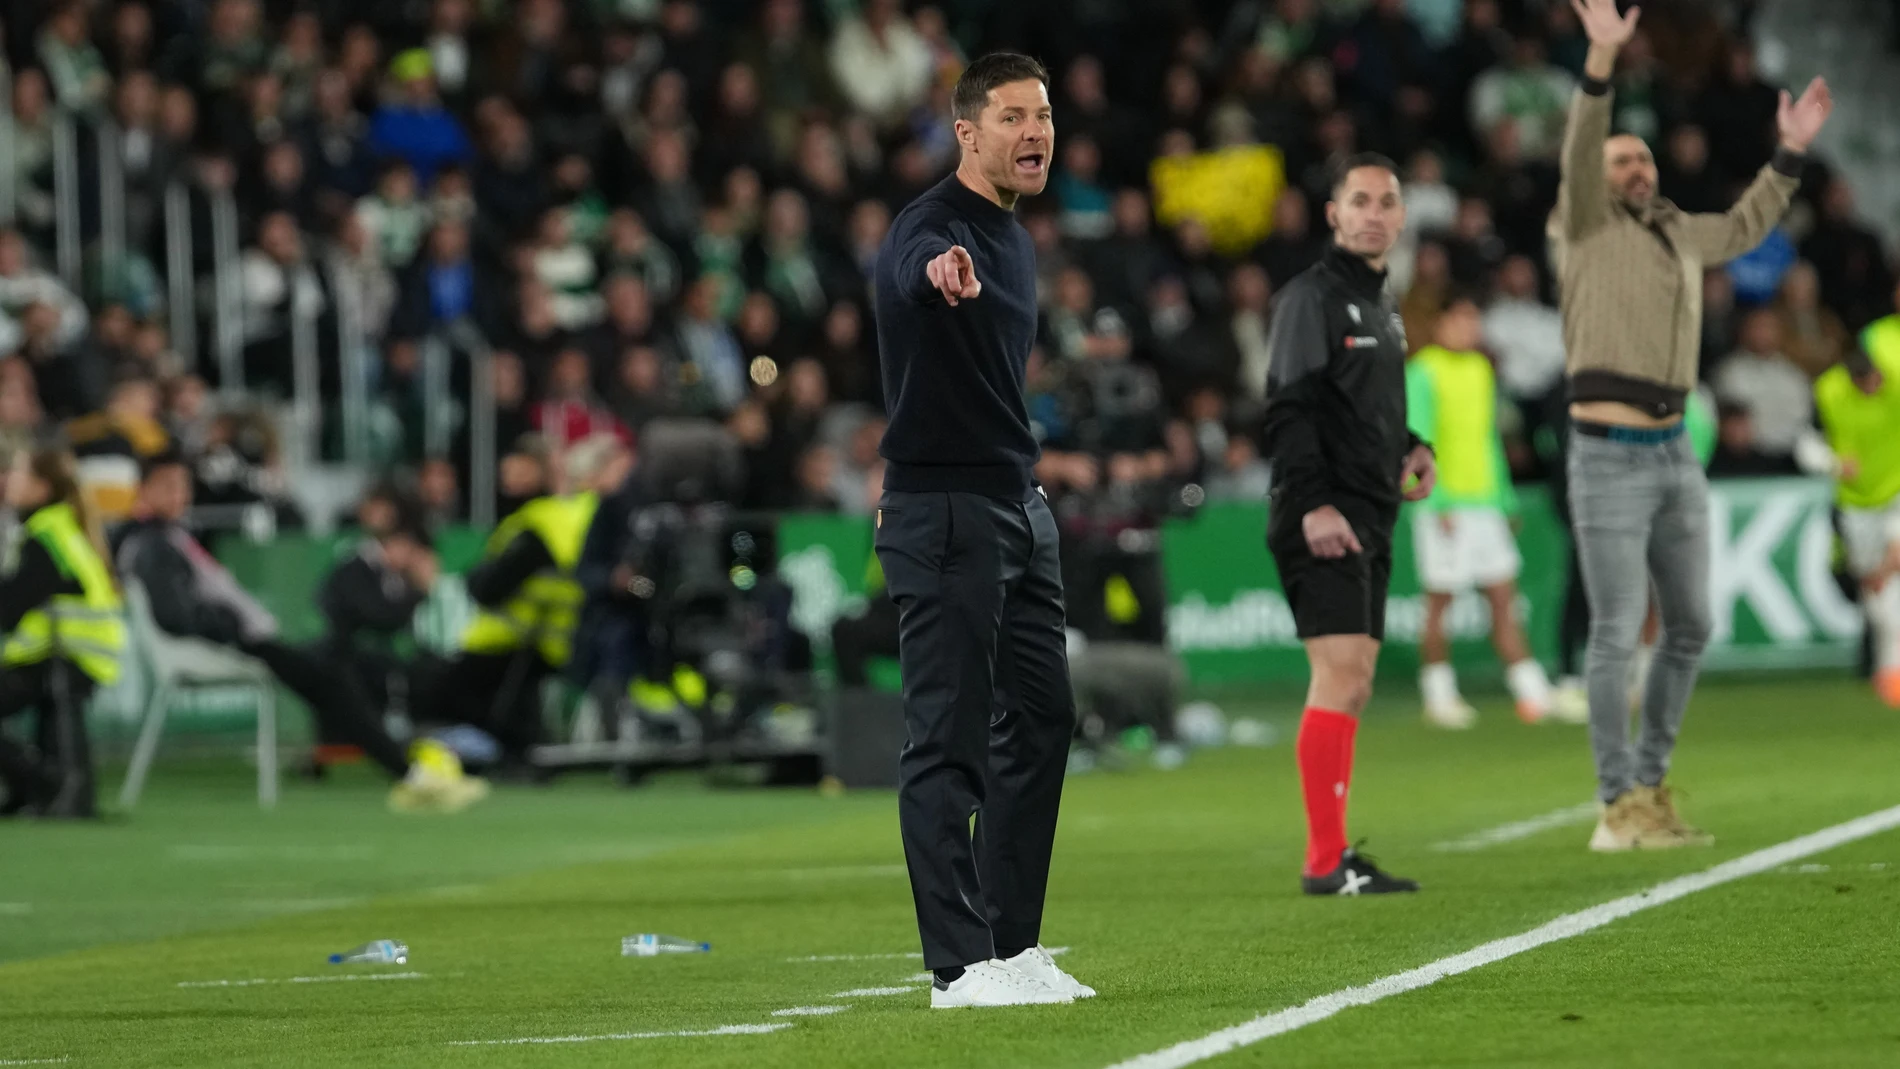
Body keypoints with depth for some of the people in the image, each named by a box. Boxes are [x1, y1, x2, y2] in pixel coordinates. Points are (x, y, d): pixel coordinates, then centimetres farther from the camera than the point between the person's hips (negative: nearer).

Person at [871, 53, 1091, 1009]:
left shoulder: (1014, 242, 16)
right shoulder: (933, 226, -14)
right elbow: (912, 266, -40)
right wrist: (939, 273, -63)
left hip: (1018, 508, 10)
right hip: (944, 514, -9)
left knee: (1040, 722, 12)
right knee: (947, 741, -7)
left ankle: (1012, 942, 20)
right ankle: (959, 966, -6)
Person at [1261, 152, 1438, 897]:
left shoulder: (1380, 305, 20)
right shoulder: (1312, 297, -8)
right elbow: (1288, 410, -16)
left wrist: (1409, 448, 12)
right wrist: (1313, 504, -23)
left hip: (1369, 520, 9)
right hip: (1323, 521, -9)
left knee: (1352, 686, 8)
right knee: (1340, 674, -15)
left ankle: (1335, 855, 11)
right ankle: (1325, 862, -16)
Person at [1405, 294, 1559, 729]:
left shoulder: (1481, 369, 15)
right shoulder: (1423, 372, -7)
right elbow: (1419, 440, -12)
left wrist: (1505, 497, 21)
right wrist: (1437, 501, -18)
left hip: (1485, 502, 7)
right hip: (1443, 509, -7)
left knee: (1504, 600, 2)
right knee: (1439, 602, -1)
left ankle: (1532, 693, -2)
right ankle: (1439, 696, 8)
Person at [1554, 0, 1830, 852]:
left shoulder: (1675, 232, 17)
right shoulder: (1589, 223, -1)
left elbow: (1745, 229, 36)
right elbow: (1578, 154, -20)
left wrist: (1791, 152, 31)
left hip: (1673, 454, 7)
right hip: (1608, 458, -7)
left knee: (1690, 627, 11)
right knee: (1617, 632, -8)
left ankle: (1650, 784, 24)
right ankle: (1619, 808, -5)